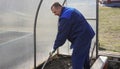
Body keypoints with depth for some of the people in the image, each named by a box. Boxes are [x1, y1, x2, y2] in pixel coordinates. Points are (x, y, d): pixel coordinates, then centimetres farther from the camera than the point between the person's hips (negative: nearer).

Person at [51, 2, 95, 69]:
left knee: (76, 59, -8)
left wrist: (55, 47, -7)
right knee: (84, 56, 24)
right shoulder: (70, 10, 15)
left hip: (82, 37, -11)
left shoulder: (65, 17, -19)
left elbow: (62, 34, -16)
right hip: (87, 34, 11)